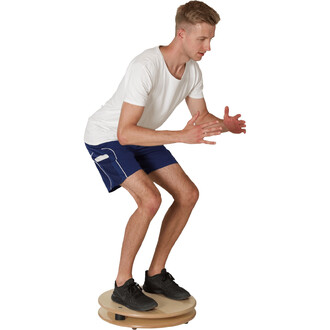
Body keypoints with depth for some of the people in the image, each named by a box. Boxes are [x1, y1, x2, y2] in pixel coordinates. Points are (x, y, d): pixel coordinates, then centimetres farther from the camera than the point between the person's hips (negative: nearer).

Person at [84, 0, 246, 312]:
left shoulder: (192, 70, -8)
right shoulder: (146, 66, -34)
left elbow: (201, 115, 3)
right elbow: (125, 133, -38)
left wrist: (223, 124, -20)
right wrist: (182, 136, -44)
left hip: (141, 138, 8)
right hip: (106, 137, -8)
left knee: (188, 194, 0)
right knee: (150, 199, -27)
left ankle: (156, 275, 12)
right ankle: (122, 284, -7)